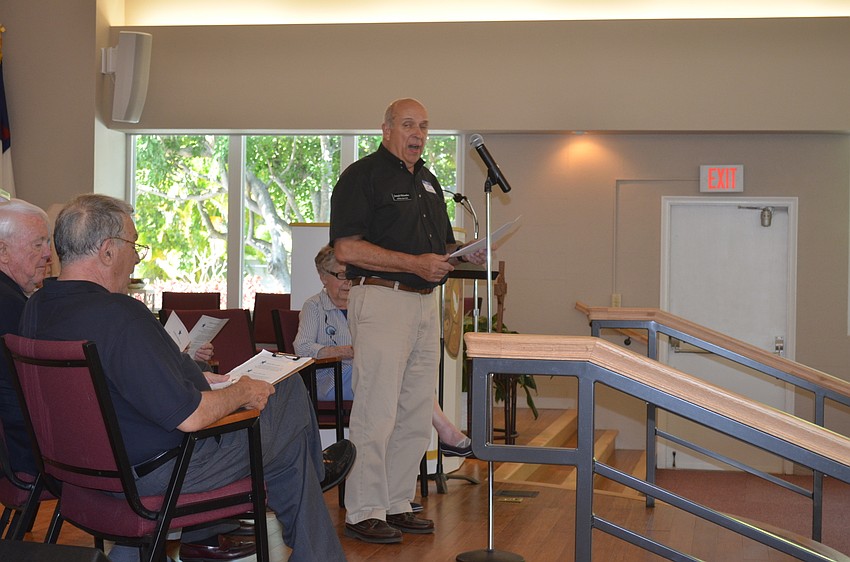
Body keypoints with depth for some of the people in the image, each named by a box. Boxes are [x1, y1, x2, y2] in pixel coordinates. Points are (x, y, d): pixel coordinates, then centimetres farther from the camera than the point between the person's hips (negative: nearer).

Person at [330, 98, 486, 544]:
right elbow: (346, 247, -16)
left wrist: (462, 253, 4)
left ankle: (396, 505, 20)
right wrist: (415, 263, -20)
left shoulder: (428, 180, 20)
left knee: (416, 415, 10)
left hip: (425, 303, 9)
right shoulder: (363, 175, -6)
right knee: (376, 411, -7)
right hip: (381, 301, -8)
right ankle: (363, 514, 0)